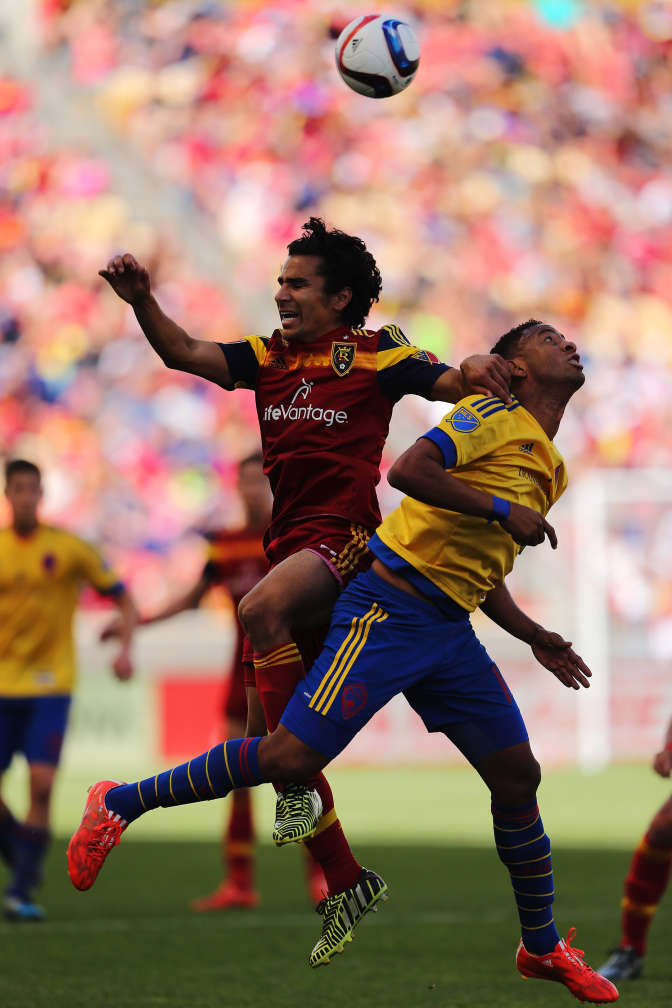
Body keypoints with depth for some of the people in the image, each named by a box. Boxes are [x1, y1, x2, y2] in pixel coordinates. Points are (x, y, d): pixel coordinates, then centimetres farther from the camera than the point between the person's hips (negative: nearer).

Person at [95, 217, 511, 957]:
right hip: (288, 545, 7)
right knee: (266, 732, 4)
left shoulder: (377, 355, 1)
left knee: (262, 608, -38)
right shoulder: (270, 358, 14)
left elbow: (451, 385, -5)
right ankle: (347, 882, 15)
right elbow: (184, 353, 6)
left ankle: (298, 786, -30)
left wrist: (475, 369, -28)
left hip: (346, 538, -7)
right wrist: (142, 302, -11)